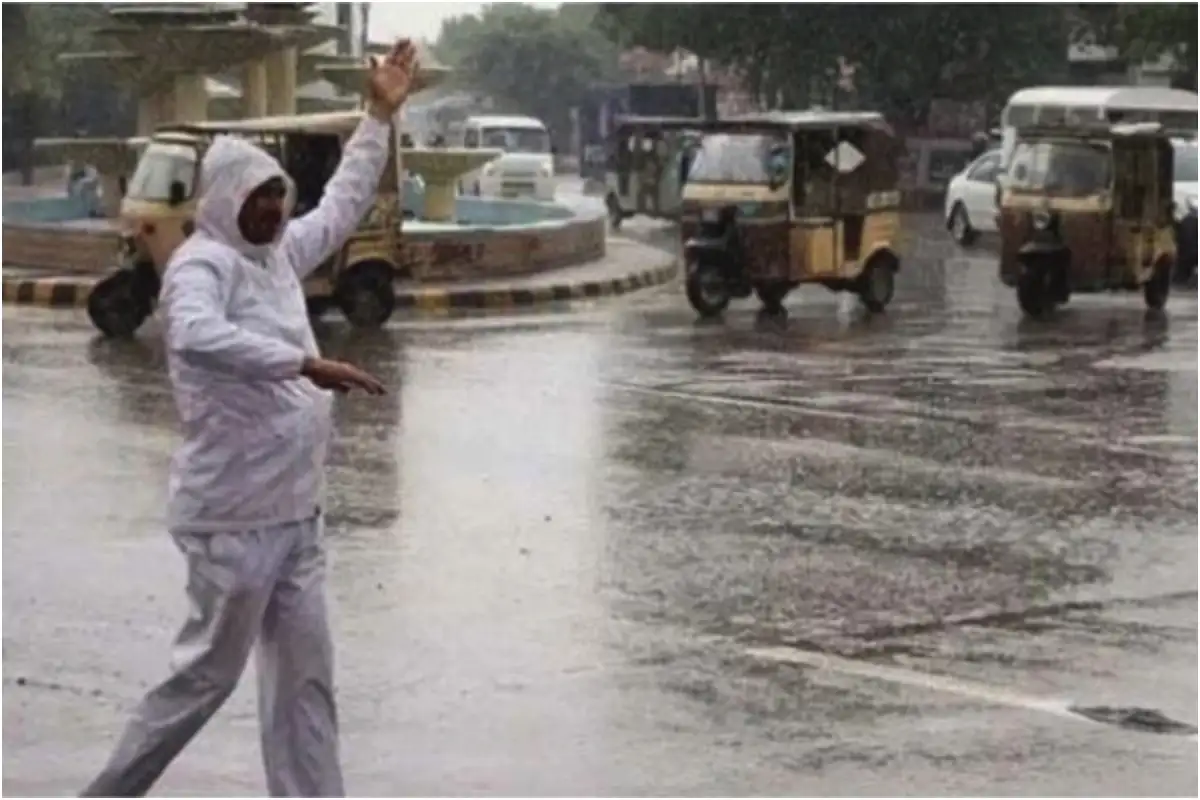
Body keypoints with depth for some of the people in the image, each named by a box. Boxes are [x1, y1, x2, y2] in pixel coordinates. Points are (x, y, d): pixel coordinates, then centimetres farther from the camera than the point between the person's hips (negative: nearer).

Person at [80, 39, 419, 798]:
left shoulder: (279, 254, 10)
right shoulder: (201, 264, -15)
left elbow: (344, 204, 26)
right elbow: (196, 335, -37)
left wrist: (380, 116, 23)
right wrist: (306, 363, -39)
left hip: (295, 513, 9)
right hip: (234, 516, -8)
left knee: (305, 676, 8)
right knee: (209, 672, 2)